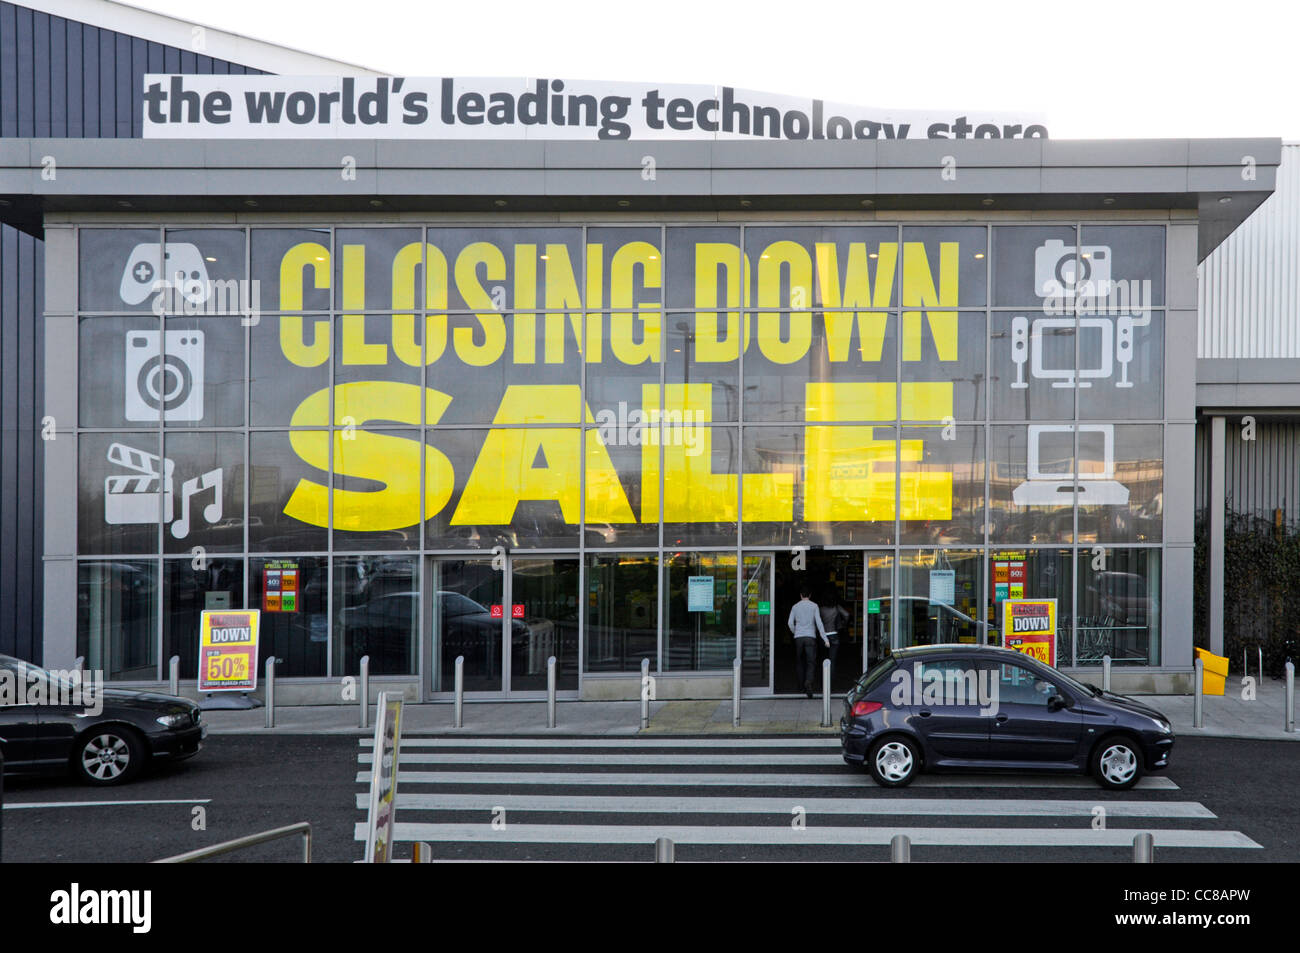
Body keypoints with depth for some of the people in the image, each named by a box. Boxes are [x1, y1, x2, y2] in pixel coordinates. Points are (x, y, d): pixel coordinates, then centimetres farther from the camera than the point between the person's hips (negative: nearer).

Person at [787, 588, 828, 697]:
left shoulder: (795, 607, 7)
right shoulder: (814, 606, 1)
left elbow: (790, 623, 1)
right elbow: (819, 623, -6)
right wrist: (825, 639, -5)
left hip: (798, 638, 2)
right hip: (810, 636, -2)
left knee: (799, 662, 14)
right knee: (811, 662, -3)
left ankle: (802, 685, 15)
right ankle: (808, 682, -26)